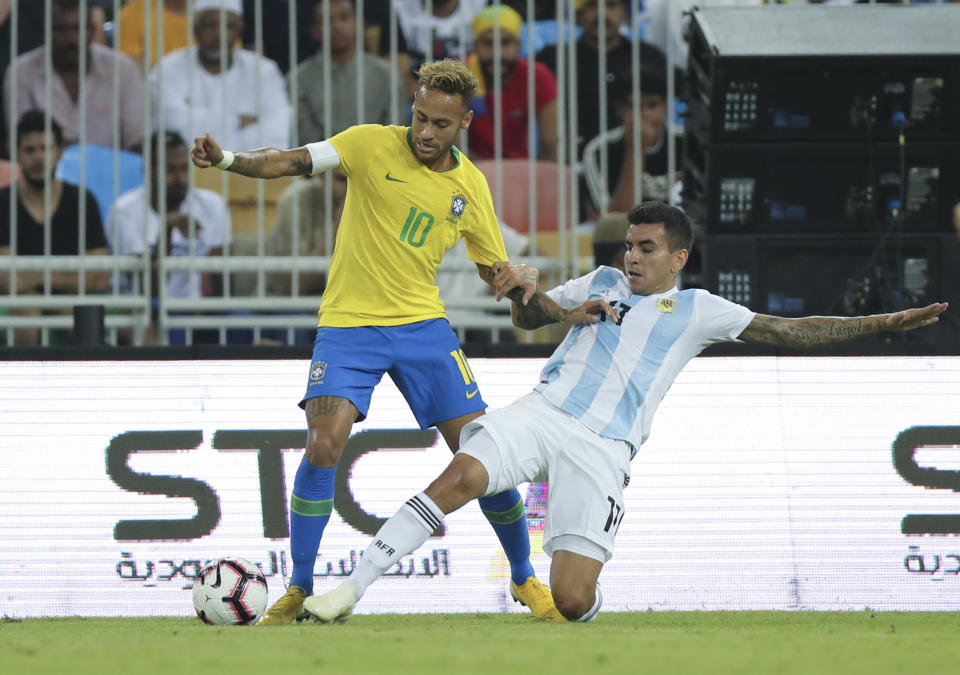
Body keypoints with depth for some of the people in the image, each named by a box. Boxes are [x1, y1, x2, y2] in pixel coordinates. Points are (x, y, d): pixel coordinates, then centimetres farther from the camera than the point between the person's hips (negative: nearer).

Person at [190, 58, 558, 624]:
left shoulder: (471, 186, 3)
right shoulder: (372, 146, -6)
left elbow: (495, 271, 13)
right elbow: (289, 163, -12)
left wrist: (523, 278, -11)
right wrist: (227, 159, -30)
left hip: (423, 323, 2)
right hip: (349, 323, -2)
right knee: (324, 446, -21)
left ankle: (525, 578, 19)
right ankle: (298, 592, -7)